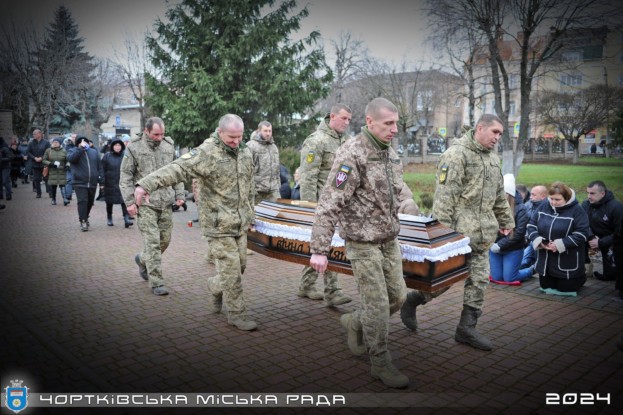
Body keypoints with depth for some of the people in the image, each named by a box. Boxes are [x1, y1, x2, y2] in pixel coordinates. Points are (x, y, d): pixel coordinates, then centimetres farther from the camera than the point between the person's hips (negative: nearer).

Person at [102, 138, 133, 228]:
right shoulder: (107, 156, -1)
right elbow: (102, 170, -1)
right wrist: (102, 182, -6)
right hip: (110, 184, 0)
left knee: (124, 201, -9)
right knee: (109, 202, 12)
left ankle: (126, 219, -11)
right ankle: (109, 219, 26)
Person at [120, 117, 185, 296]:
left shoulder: (169, 145, 9)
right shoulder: (134, 148, -4)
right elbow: (125, 177, -2)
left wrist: (179, 194, 8)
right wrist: (129, 201, -8)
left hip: (166, 202, 5)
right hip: (145, 203, -5)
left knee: (165, 240, 10)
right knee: (152, 242, -6)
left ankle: (143, 260, 39)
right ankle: (156, 282, 1)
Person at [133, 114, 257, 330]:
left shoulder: (245, 153, 8)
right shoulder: (206, 153, -16)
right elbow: (176, 169, -29)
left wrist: (250, 213, 22)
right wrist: (146, 184, -42)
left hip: (240, 224, 7)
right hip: (219, 225, -7)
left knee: (240, 265, 14)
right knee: (231, 270, -3)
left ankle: (215, 288, 42)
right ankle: (236, 314, 13)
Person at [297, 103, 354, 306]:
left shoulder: (345, 139, 14)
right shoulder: (317, 140, -11)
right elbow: (308, 177, -15)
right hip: (321, 202, -8)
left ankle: (306, 286, 26)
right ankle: (332, 292, -3)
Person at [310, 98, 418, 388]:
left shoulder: (390, 153, 7)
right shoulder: (352, 155, -19)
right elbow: (329, 205, -23)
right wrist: (319, 250, -25)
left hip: (390, 240, 8)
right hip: (363, 242, -8)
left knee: (397, 296, 14)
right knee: (377, 304, 0)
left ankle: (354, 323, 37)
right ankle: (381, 364, 18)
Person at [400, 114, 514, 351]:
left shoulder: (493, 158, 17)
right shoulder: (456, 154, -11)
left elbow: (500, 196, 26)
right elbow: (445, 195, -17)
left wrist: (506, 221, 26)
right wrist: (443, 228, -21)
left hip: (482, 233, 8)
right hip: (458, 230, -8)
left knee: (479, 279, 7)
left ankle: (467, 327, 17)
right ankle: (413, 300, 20)